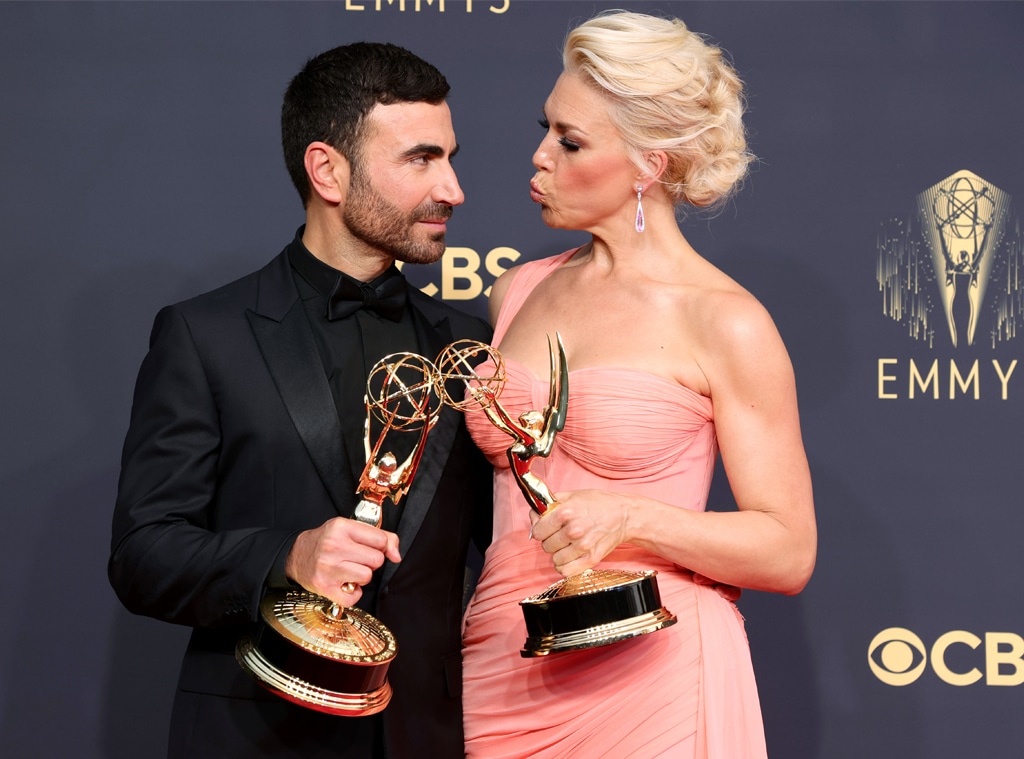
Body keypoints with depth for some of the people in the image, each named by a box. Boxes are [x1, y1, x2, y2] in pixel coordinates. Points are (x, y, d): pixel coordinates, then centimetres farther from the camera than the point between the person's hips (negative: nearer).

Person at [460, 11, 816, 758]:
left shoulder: (726, 323, -7)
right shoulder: (517, 291, 9)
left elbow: (788, 553, -8)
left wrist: (633, 518, -20)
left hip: (651, 680, -5)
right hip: (502, 666, 5)